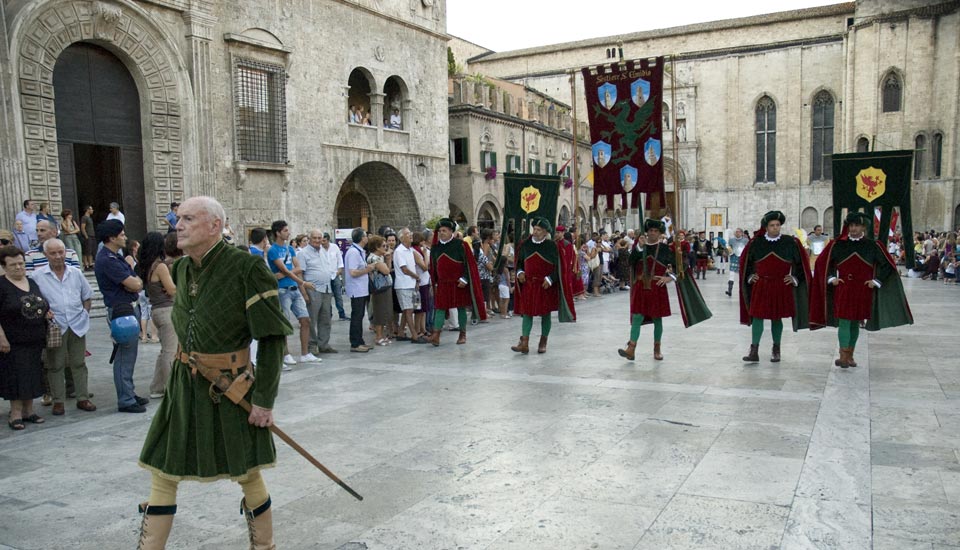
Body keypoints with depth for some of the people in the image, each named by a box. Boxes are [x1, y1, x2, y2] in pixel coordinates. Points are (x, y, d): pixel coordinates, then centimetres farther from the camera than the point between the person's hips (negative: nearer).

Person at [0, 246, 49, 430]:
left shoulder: (32, 283, 12)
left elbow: (43, 307, 24)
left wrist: (47, 314, 3)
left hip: (35, 341, 6)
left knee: (32, 376, 10)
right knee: (16, 377, -1)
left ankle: (28, 411, 21)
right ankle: (15, 414, 8)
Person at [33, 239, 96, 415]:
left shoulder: (76, 273, 8)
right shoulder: (38, 276, -2)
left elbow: (87, 297, 17)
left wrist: (84, 315, 8)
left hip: (77, 326, 3)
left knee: (79, 363, 9)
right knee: (55, 366, 4)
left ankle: (83, 398, 16)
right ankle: (58, 401, 13)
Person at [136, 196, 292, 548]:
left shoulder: (248, 268, -16)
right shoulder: (182, 268, 4)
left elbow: (273, 336, -16)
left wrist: (264, 399, -16)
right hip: (185, 385, 6)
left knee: (247, 474, 9)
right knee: (163, 473, 10)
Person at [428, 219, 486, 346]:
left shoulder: (460, 245, -7)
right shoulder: (435, 247, 6)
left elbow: (468, 263, -8)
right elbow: (433, 266, 14)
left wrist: (464, 279, -14)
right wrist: (435, 282, 13)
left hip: (459, 283, -3)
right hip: (443, 284, 3)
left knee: (461, 307, 5)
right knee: (440, 307, -3)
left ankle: (463, 334, 16)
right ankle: (436, 335, -6)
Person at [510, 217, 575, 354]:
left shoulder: (552, 245, -6)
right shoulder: (526, 244, 4)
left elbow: (558, 266, -5)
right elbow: (519, 261, 17)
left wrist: (550, 279, -16)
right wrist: (519, 272, -1)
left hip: (546, 285, -3)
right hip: (528, 284, 3)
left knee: (545, 314, 6)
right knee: (527, 313, -2)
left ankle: (543, 343, 17)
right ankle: (524, 343, -3)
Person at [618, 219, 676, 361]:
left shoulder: (665, 248, 2)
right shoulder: (638, 246, 5)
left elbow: (674, 266, 3)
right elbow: (631, 261, -9)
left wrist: (669, 277, -14)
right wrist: (639, 247, -20)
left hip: (657, 288, -1)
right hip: (641, 287, 1)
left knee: (657, 319, 7)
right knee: (637, 317, -6)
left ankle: (657, 349, 19)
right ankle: (631, 349, -10)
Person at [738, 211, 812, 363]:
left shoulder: (790, 242, 0)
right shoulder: (756, 242, 1)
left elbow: (801, 262, 9)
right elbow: (745, 260, 14)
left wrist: (794, 278, 2)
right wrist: (750, 276, 5)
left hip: (781, 287, 0)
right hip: (760, 286, 0)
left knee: (776, 318, 7)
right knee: (757, 316, -5)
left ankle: (776, 350, 20)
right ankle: (754, 351, -5)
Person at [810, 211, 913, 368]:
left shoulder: (873, 246, 1)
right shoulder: (838, 245, 1)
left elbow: (887, 265, 6)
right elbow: (822, 261, 10)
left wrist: (876, 281, -2)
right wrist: (831, 278, 0)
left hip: (863, 291, 1)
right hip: (843, 290, -1)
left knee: (855, 323, 8)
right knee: (844, 322, -9)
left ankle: (849, 356, 18)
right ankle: (843, 357, -13)